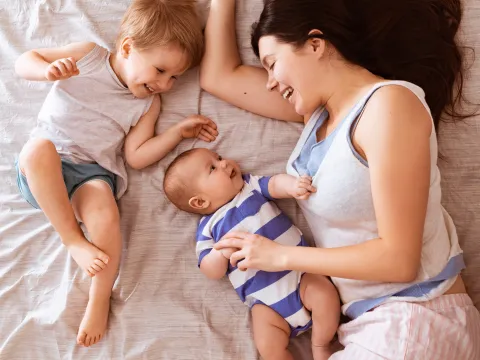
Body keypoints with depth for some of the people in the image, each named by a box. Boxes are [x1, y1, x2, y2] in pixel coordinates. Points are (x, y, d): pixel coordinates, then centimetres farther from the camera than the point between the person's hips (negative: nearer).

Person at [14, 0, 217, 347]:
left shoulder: (148, 103, 11)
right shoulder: (88, 55, 5)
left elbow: (137, 155, 4)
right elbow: (25, 61, 7)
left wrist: (179, 131, -3)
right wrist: (49, 69, -16)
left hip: (92, 171, 1)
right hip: (42, 170, 0)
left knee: (104, 214, -33)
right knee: (39, 147, -38)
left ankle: (100, 299, -11)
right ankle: (74, 241, -24)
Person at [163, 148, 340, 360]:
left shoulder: (251, 185, 8)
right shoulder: (207, 227, 2)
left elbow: (275, 185, -8)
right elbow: (211, 272, -1)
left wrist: (293, 185, -32)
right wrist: (222, 252, -23)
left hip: (299, 272, 2)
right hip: (265, 300, -1)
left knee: (326, 295, -23)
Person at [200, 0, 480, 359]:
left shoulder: (390, 103, -17)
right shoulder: (318, 108, 7)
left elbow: (399, 258, -19)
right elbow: (219, 76, 14)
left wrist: (282, 256, -13)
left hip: (417, 322, -7)